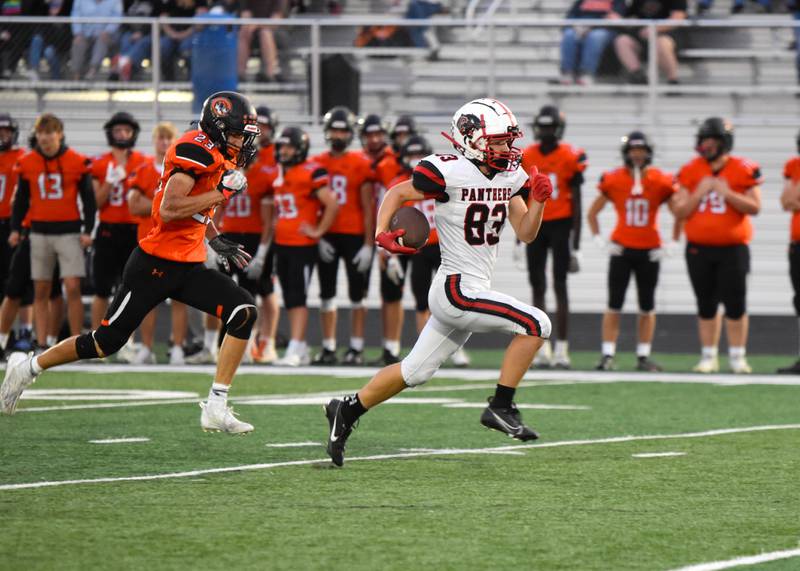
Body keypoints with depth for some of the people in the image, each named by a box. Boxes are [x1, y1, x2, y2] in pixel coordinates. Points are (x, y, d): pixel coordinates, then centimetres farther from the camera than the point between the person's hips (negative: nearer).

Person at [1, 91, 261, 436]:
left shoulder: (220, 156, 11)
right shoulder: (196, 150, -18)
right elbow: (169, 210, -27)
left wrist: (217, 242, 20)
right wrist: (222, 192, -22)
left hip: (188, 267, 8)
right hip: (156, 265, -8)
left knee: (244, 313, -11)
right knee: (106, 342, 0)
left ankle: (217, 407, -9)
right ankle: (28, 367, 22)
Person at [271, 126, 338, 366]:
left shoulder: (311, 173, -12)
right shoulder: (279, 175, 14)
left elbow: (332, 204, -16)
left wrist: (318, 231, -13)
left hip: (303, 246, -8)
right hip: (282, 245, 8)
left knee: (297, 298, -11)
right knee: (289, 300, 10)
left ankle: (294, 350, -14)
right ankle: (301, 350, 16)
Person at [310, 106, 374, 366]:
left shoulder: (361, 164, -3)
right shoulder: (316, 163, 6)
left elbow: (368, 207, -3)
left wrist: (368, 244, -8)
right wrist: (319, 237, -2)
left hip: (354, 235, -3)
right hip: (327, 237, 3)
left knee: (356, 294, 1)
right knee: (326, 294, 6)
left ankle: (356, 348, 6)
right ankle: (328, 348, 12)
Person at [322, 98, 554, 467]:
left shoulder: (511, 177, 8)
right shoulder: (450, 172, -14)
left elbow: (525, 234, 8)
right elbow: (398, 193, -2)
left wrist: (537, 201, -8)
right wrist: (382, 234, -16)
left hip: (473, 290, 8)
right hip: (458, 290, -8)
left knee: (414, 372, 13)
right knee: (535, 325, -15)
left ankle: (347, 411, 24)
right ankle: (501, 408, -7)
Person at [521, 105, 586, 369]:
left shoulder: (570, 158, -7)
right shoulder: (527, 158, 4)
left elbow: (576, 203, -4)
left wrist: (575, 244, -7)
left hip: (561, 225, -4)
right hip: (535, 226, 4)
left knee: (560, 286, -4)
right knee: (537, 285, 4)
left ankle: (562, 349, -2)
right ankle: (542, 349, 8)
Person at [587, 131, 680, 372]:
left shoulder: (661, 182, -4)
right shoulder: (614, 180, -4)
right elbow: (592, 213, 7)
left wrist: (671, 245, -1)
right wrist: (600, 241, -1)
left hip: (649, 252, 1)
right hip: (621, 250, -1)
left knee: (647, 307, 6)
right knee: (614, 305, -3)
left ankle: (643, 356, 14)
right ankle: (607, 356, 0)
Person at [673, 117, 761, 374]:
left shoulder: (743, 170, -4)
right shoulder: (690, 171, 3)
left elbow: (754, 207, -6)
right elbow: (681, 211, 3)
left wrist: (727, 194, -17)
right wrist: (699, 193, -13)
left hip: (732, 249, -2)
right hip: (699, 249, 2)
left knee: (735, 304, -3)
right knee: (706, 305, 8)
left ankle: (737, 356, 6)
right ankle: (709, 357, 15)